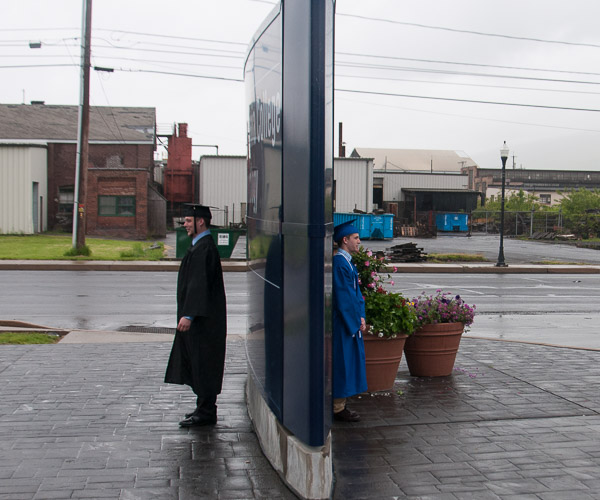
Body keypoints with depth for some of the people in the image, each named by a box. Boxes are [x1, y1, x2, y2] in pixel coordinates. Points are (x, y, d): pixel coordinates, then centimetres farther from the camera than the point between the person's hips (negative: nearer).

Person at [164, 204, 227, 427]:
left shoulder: (204, 248, -17)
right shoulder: (200, 246, 15)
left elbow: (200, 284, -24)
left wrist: (188, 315, -25)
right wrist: (188, 314, 22)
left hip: (203, 319, -11)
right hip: (199, 317, 11)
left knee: (202, 364, -4)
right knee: (197, 364, 15)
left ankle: (205, 413, 2)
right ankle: (205, 408, 22)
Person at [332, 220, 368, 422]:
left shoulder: (348, 262, 13)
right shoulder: (339, 263, -17)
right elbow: (342, 296, -20)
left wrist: (361, 317, 5)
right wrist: (356, 321, -15)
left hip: (351, 321, 10)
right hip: (342, 322, -10)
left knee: (348, 363, 13)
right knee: (342, 362, -3)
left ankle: (340, 405, 21)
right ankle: (337, 408, 5)